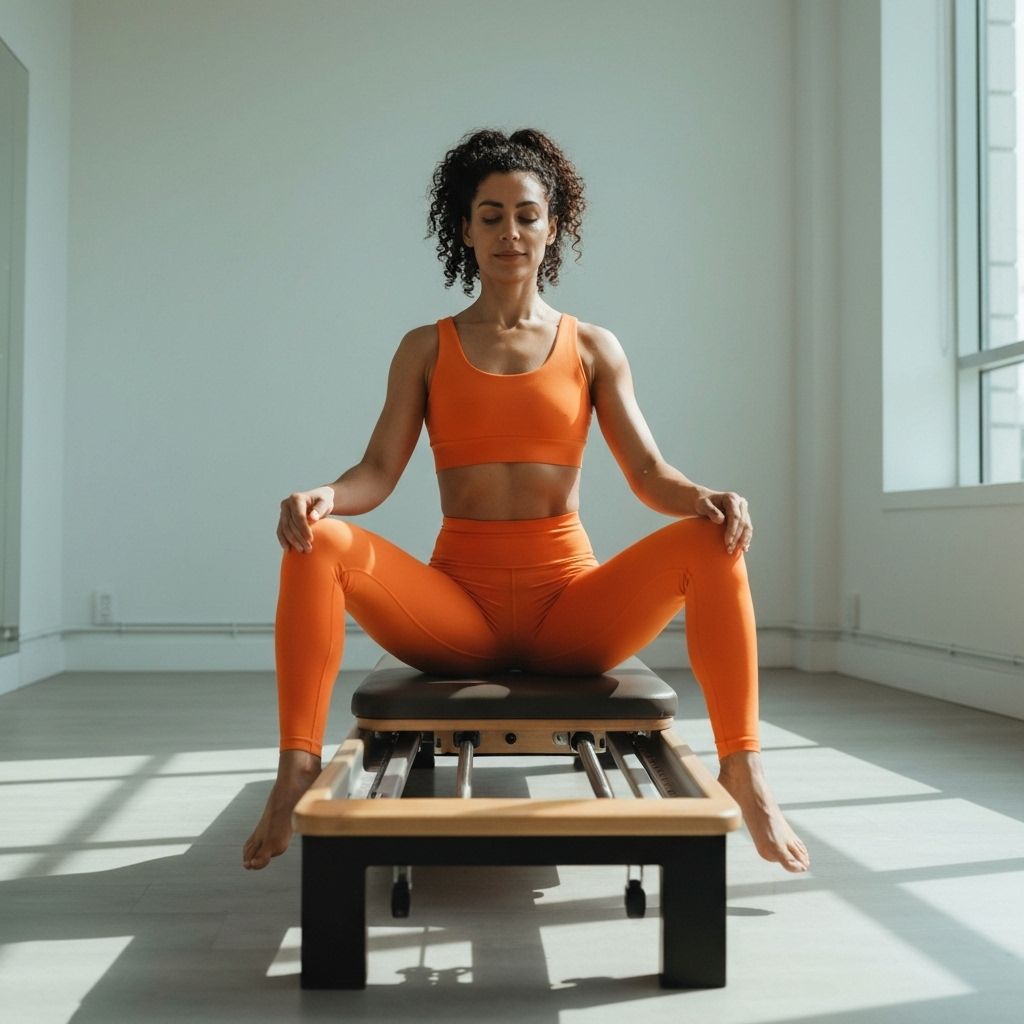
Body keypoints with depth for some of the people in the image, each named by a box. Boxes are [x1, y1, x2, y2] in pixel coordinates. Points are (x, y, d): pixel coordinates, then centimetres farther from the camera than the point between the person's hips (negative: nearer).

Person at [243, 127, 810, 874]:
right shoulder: (426, 350, 11)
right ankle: (298, 772, -24)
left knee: (710, 539, -24)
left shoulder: (594, 349, 11)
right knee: (318, 544, -25)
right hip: (456, 604, 0)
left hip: (569, 599, 0)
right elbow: (378, 472, 0)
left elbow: (649, 474, 2)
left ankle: (743, 773, -23)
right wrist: (322, 497, -23)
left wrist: (706, 498, -21)